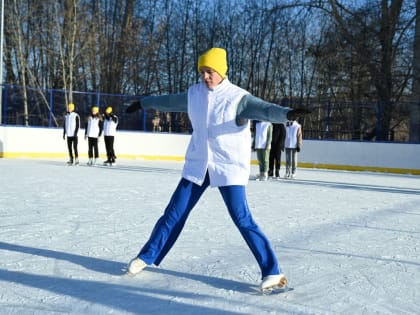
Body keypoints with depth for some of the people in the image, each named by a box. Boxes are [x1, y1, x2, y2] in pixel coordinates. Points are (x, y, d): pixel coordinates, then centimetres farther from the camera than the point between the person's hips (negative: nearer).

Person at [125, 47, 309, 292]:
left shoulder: (238, 97, -13)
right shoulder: (194, 93, 3)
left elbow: (265, 109, -29)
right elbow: (169, 101, 22)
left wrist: (287, 113, -50)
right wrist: (143, 103, 36)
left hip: (229, 168, -5)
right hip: (197, 165, 5)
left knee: (243, 219, -11)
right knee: (174, 213, 11)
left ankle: (272, 271, -2)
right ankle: (147, 257, 28)